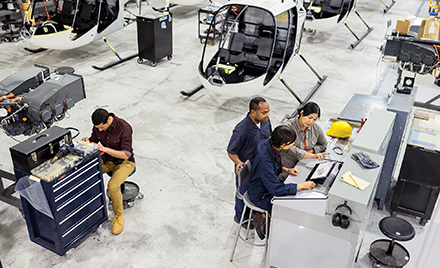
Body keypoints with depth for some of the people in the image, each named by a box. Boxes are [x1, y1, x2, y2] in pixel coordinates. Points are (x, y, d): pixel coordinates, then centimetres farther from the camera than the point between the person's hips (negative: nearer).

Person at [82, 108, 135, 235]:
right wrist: (87, 141, -16)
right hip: (106, 160, 6)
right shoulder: (98, 126, -8)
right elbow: (94, 140, 9)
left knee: (112, 186, -30)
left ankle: (119, 216, -4)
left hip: (124, 162, -6)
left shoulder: (124, 127, -27)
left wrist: (105, 149, -36)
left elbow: (126, 154, -27)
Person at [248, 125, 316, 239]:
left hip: (269, 184, 8)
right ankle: (263, 222, 11)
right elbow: (276, 189, -32)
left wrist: (286, 169, -4)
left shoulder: (268, 143, -13)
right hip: (261, 196, -8)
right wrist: (302, 186, -25)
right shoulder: (264, 159, -38)